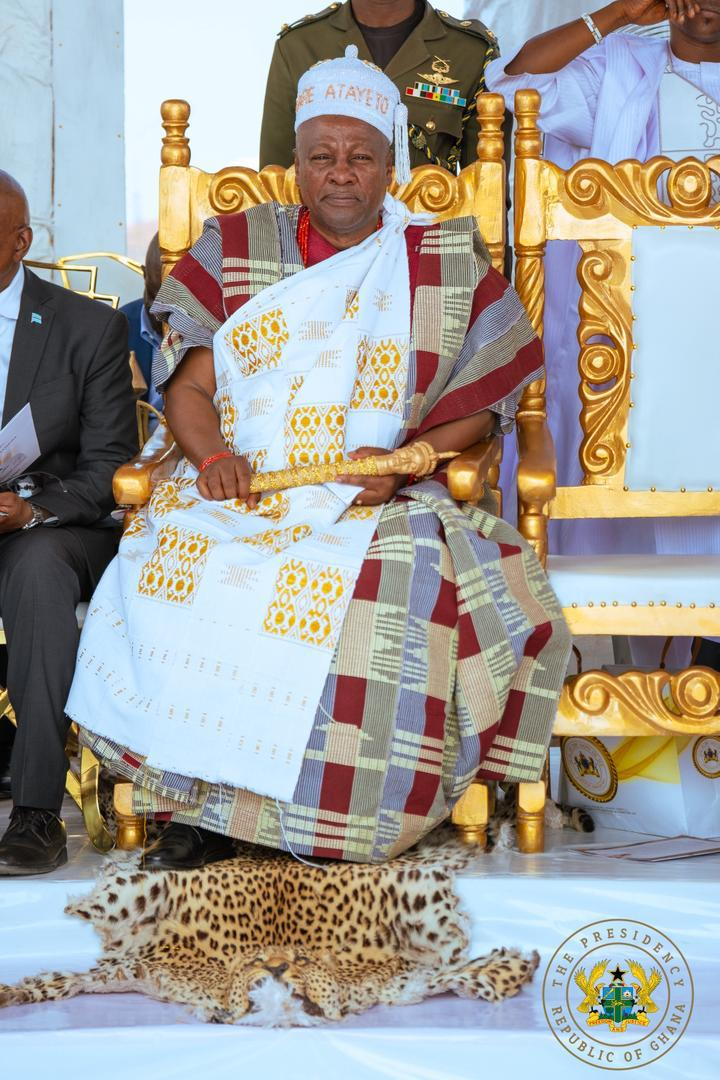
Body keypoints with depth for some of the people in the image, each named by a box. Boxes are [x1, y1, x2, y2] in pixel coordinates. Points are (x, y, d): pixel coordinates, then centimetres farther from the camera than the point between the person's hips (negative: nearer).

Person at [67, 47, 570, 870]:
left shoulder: (448, 263, 12)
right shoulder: (234, 250, 16)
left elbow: (482, 399, 9)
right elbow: (188, 385, 11)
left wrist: (406, 459, -10)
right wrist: (212, 454, -11)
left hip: (376, 503, -1)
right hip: (238, 493, 2)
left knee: (392, 596, -35)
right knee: (165, 579, -30)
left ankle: (340, 815, -16)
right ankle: (202, 804, -15)